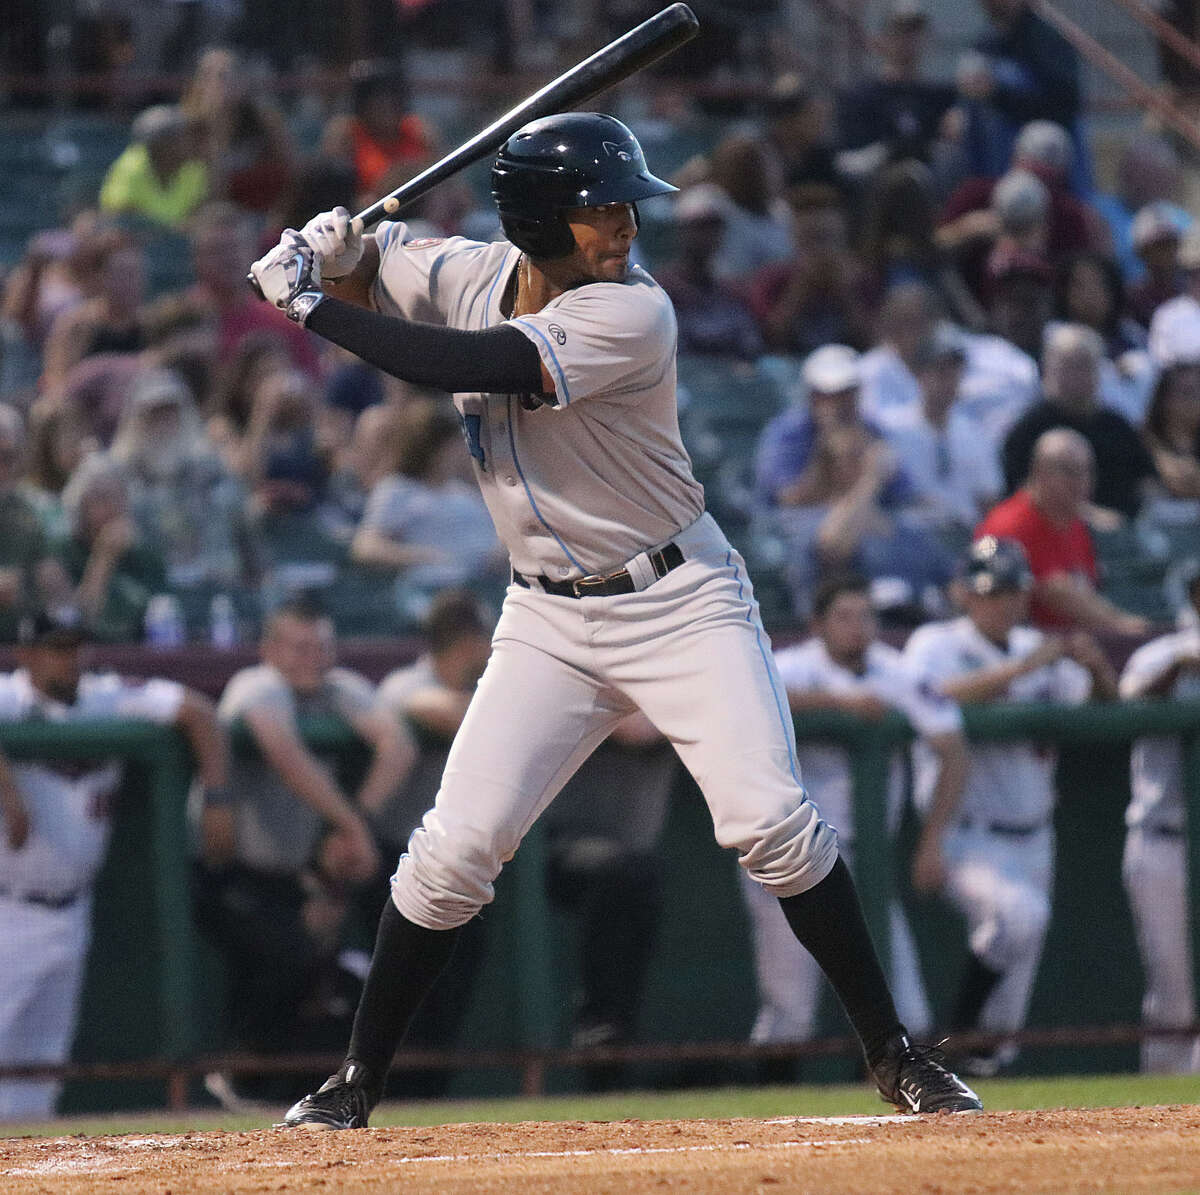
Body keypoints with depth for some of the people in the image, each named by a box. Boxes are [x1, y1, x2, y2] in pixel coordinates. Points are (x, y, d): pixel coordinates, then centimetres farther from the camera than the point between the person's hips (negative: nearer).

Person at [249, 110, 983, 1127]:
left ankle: (893, 1053, -2)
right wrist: (335, 254, -9)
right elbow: (371, 281, 16)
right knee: (456, 847, -3)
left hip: (681, 602, -4)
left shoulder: (631, 315, -22)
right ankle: (359, 1080, 10)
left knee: (772, 823, -16)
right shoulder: (474, 276, -2)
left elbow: (473, 368, -31)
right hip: (550, 621, 4)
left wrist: (309, 308, -26)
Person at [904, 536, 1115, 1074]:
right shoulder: (936, 645, -5)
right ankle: (959, 1031, -18)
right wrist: (1023, 667, -28)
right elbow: (934, 698, -26)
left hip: (1031, 841, 6)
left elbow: (1104, 706, 8)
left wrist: (1096, 666, -13)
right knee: (1019, 912, -33)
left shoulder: (1038, 649, 12)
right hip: (965, 841, -6)